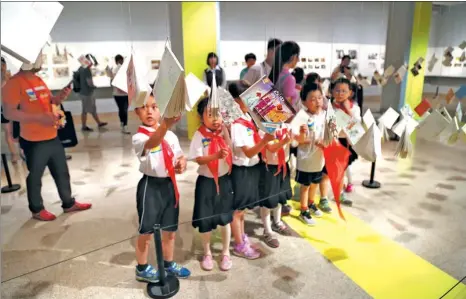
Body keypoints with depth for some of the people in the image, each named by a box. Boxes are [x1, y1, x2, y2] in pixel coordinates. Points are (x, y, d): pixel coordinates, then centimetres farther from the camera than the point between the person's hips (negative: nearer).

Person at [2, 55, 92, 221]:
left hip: (52, 137, 8)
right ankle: (37, 209, 27)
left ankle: (69, 203, 30)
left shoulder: (39, 80, 11)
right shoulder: (14, 83, -14)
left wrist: (60, 97, 0)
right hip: (34, 141, -8)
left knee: (62, 172, 16)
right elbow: (9, 113, -19)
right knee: (35, 177, 9)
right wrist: (40, 117, -27)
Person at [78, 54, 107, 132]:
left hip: (84, 92, 9)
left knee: (93, 109, 19)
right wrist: (94, 86, -2)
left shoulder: (81, 68, 6)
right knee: (85, 110, 4)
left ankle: (99, 123, 32)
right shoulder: (87, 70, -22)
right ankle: (84, 127, 16)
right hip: (87, 93, -9)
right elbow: (90, 83, -24)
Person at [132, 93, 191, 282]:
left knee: (170, 230, 18)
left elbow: (180, 156, 16)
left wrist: (182, 164, -9)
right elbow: (151, 144, -40)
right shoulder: (139, 137, -15)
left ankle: (168, 264, 40)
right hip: (150, 186, -5)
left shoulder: (170, 135, 4)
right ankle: (142, 269, 32)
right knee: (146, 231, 9)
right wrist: (165, 125, -59)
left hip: (169, 185, 6)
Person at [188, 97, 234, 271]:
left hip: (224, 180, 3)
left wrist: (225, 133, -14)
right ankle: (207, 253, 32)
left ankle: (225, 253, 32)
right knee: (205, 220, 9)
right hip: (206, 181, -2)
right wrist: (217, 155, -31)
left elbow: (230, 153, -7)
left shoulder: (224, 132, -1)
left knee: (225, 218, 12)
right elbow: (199, 159, -16)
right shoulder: (199, 136, -11)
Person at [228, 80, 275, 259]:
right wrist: (265, 140, -37)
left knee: (243, 206, 23)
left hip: (252, 167, 9)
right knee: (237, 208, 9)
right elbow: (248, 152, -25)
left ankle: (242, 236, 41)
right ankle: (239, 246, 24)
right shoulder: (236, 125, -23)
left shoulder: (247, 117, 3)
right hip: (241, 170, -8)